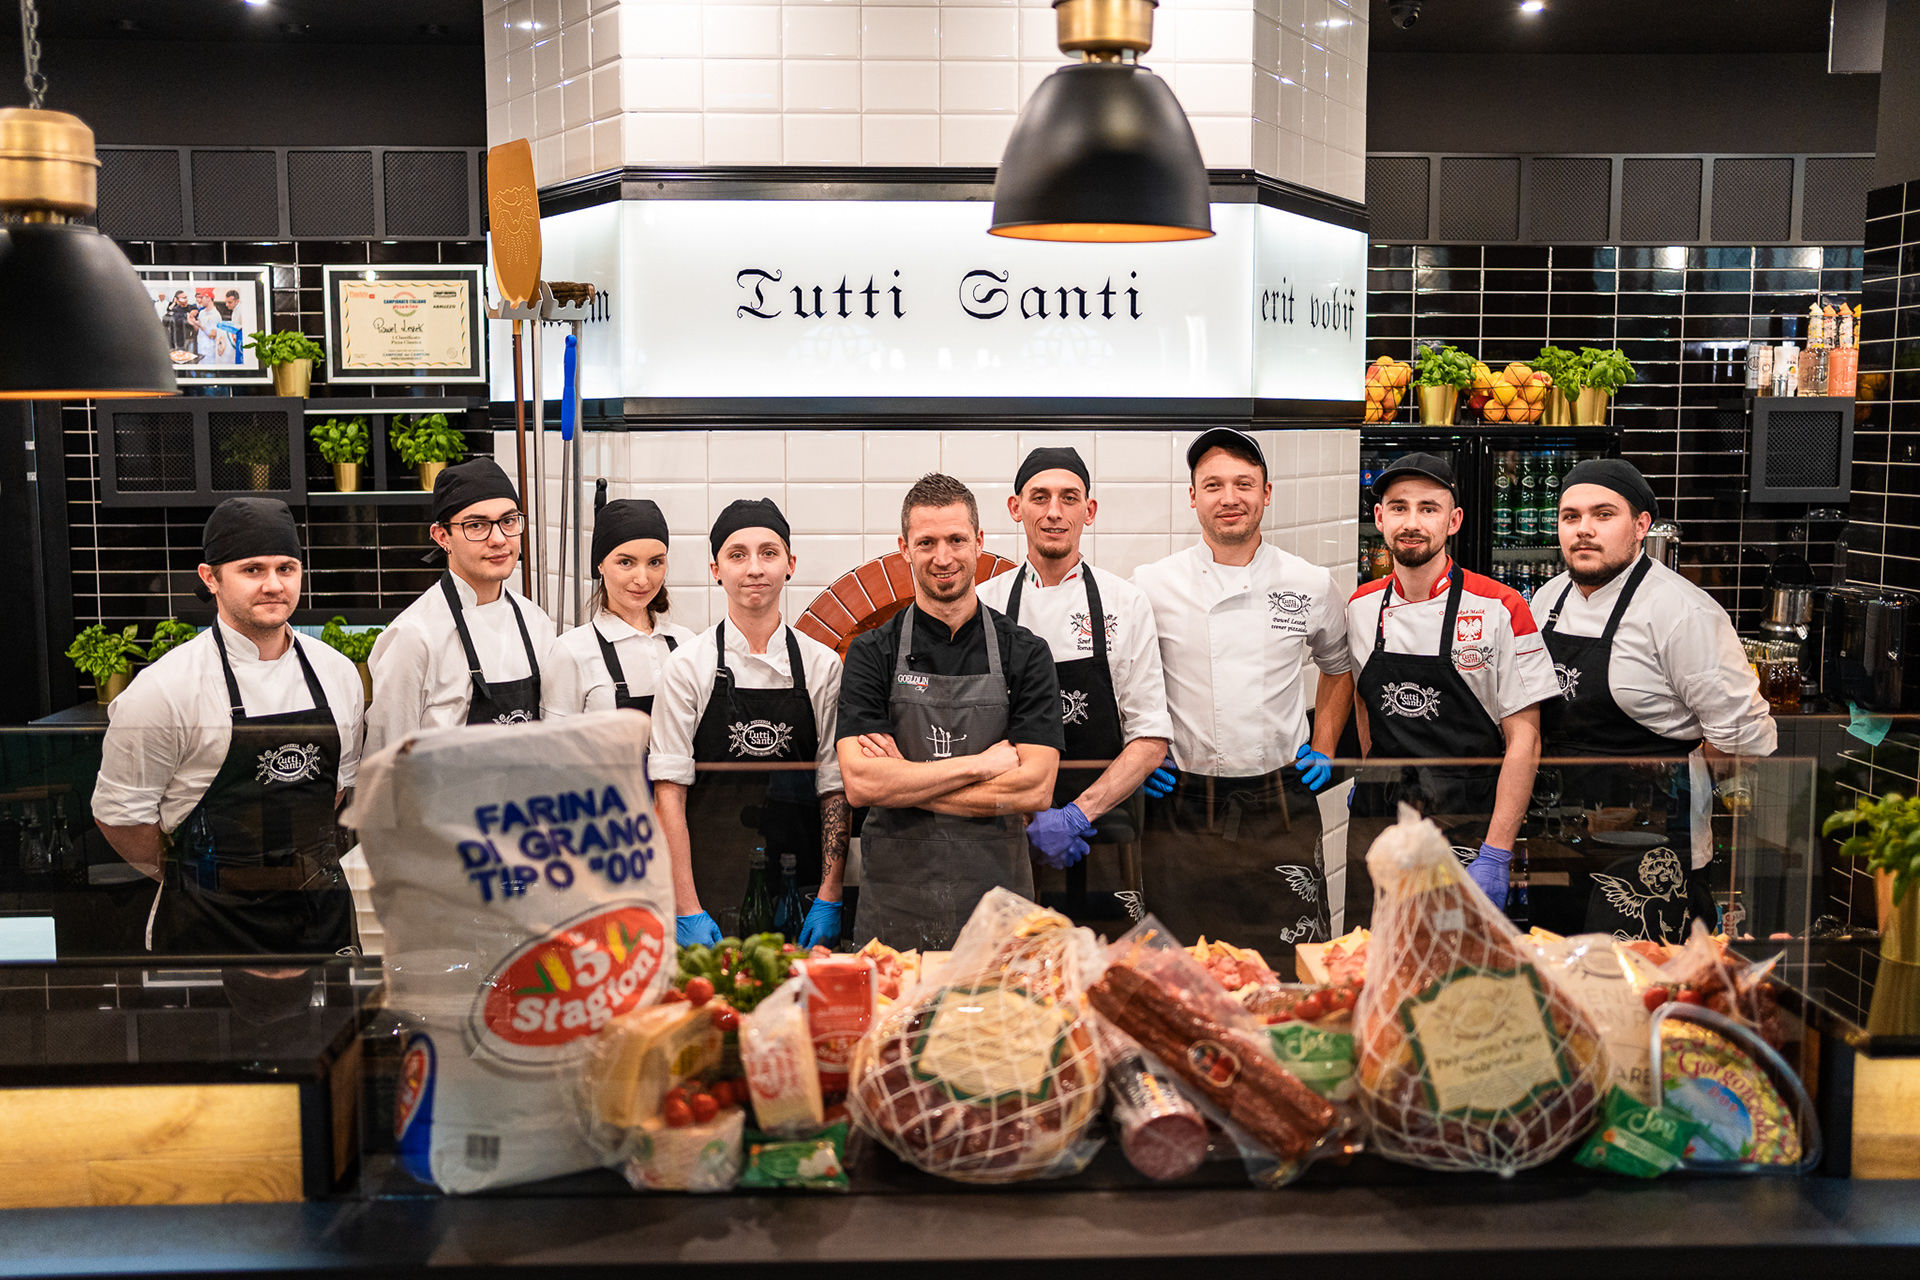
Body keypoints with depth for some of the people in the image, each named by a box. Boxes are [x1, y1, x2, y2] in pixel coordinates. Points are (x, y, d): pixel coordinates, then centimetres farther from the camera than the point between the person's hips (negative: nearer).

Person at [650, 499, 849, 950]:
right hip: (711, 902, -1)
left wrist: (829, 900, -3)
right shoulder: (688, 666, -2)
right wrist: (687, 911, -10)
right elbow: (669, 793, -4)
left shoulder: (822, 665, 3)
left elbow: (835, 789, 4)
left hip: (801, 901, 2)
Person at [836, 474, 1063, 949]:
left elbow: (1035, 790, -8)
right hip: (894, 905, 0)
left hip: (997, 897, 0)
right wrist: (980, 765, -12)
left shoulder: (1025, 653, 2)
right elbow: (859, 783, -10)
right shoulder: (872, 654, 2)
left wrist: (904, 783, -11)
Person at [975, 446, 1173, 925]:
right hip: (1008, 838, 0)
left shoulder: (1126, 604, 1)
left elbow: (1150, 740, -1)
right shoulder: (984, 606, 2)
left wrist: (1079, 812, -13)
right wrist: (1031, 818, -14)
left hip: (1104, 833, 0)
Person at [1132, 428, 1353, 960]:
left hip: (1282, 810, 1)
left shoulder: (1311, 586, 4)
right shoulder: (1151, 586, 0)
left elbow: (1338, 667, 22)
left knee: (1293, 972, 2)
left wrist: (1323, 749, 12)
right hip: (1180, 807, -1)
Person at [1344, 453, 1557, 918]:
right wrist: (1372, 783, 7)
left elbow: (1524, 740, -9)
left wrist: (1495, 856, -14)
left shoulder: (1500, 609, -8)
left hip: (1466, 827, -3)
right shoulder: (1361, 608, 5)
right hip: (1376, 822, 4)